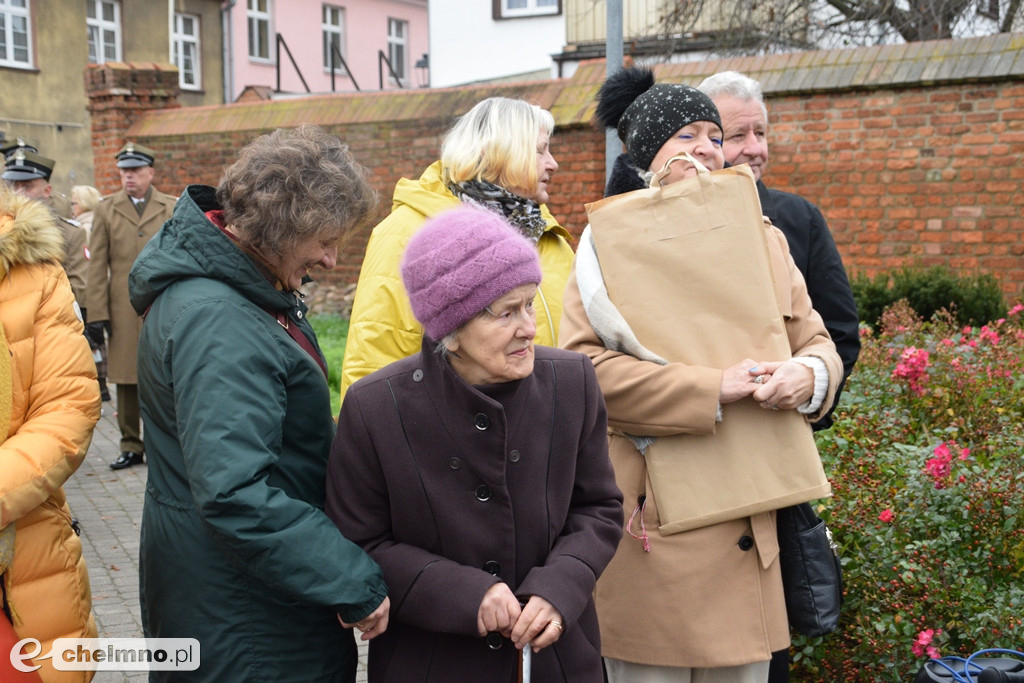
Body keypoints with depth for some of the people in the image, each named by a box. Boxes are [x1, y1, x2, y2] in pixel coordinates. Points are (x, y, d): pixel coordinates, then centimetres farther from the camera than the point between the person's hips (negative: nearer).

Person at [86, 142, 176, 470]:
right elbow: (97, 267, 6)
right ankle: (131, 446, 15)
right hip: (122, 311, 1)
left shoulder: (173, 209, 8)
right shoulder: (106, 209, 10)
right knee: (126, 381, 5)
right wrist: (97, 314, -1)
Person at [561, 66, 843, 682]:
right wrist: (712, 390, -20)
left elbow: (816, 338, 16)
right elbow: (581, 364, -16)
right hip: (652, 520, -5)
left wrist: (810, 374, -9)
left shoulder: (763, 239, 14)